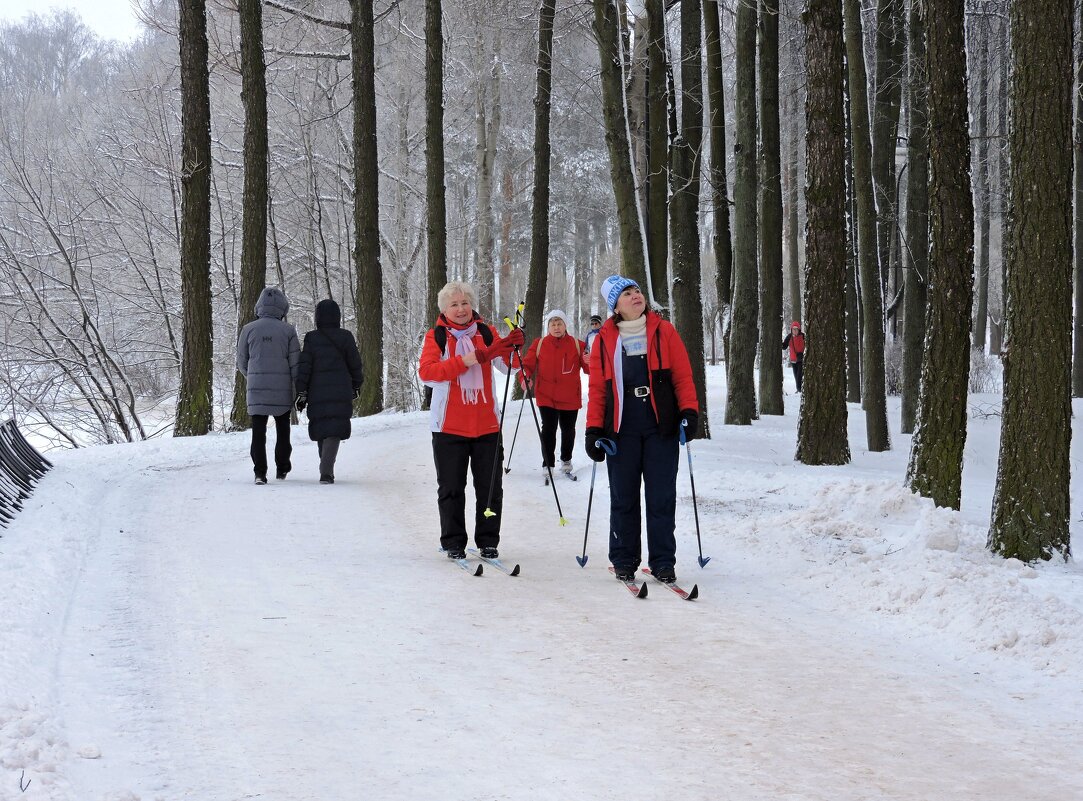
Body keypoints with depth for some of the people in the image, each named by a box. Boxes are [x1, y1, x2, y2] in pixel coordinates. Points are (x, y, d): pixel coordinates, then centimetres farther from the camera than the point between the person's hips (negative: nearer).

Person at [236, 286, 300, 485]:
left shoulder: (249, 330, -2)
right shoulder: (288, 331, -5)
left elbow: (241, 362, 7)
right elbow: (295, 363, -4)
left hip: (256, 388, 0)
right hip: (282, 390, 0)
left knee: (258, 431, 2)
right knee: (282, 430, 16)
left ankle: (260, 472, -9)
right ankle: (281, 469, 23)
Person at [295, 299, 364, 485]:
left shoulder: (311, 338, -2)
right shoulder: (346, 337, -1)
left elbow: (304, 368, -3)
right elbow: (355, 365, 6)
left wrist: (301, 393, 2)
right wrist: (356, 386, 22)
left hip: (317, 394, 1)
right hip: (341, 394, -1)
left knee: (321, 431, 14)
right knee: (334, 432, -5)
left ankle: (326, 469, 22)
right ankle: (326, 471, -20)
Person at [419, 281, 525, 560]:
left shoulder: (486, 333, 7)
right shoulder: (436, 336, 0)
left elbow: (507, 366, -2)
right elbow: (426, 372, -15)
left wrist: (513, 346, -23)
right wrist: (464, 362, -26)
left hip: (486, 424, 2)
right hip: (449, 426, -2)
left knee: (490, 487, 5)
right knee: (451, 488, 5)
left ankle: (488, 542, 15)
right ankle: (453, 543, 14)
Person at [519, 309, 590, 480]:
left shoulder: (577, 345, 0)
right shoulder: (539, 344, 0)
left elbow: (588, 369, 0)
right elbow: (528, 363, 3)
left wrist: (589, 362, -23)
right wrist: (526, 377, -16)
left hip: (570, 398, 1)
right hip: (546, 396, -1)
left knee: (568, 430, 13)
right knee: (548, 429, -9)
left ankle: (566, 460, 33)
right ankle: (548, 465, 0)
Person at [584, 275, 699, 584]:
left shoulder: (663, 331, 4)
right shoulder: (605, 339, 6)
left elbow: (683, 375, 3)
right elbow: (597, 387, 7)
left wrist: (689, 411, -9)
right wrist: (594, 429, 2)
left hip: (661, 427, -1)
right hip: (622, 428, 1)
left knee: (661, 497, 0)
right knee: (623, 497, 5)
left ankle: (663, 562, 7)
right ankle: (624, 561, 14)